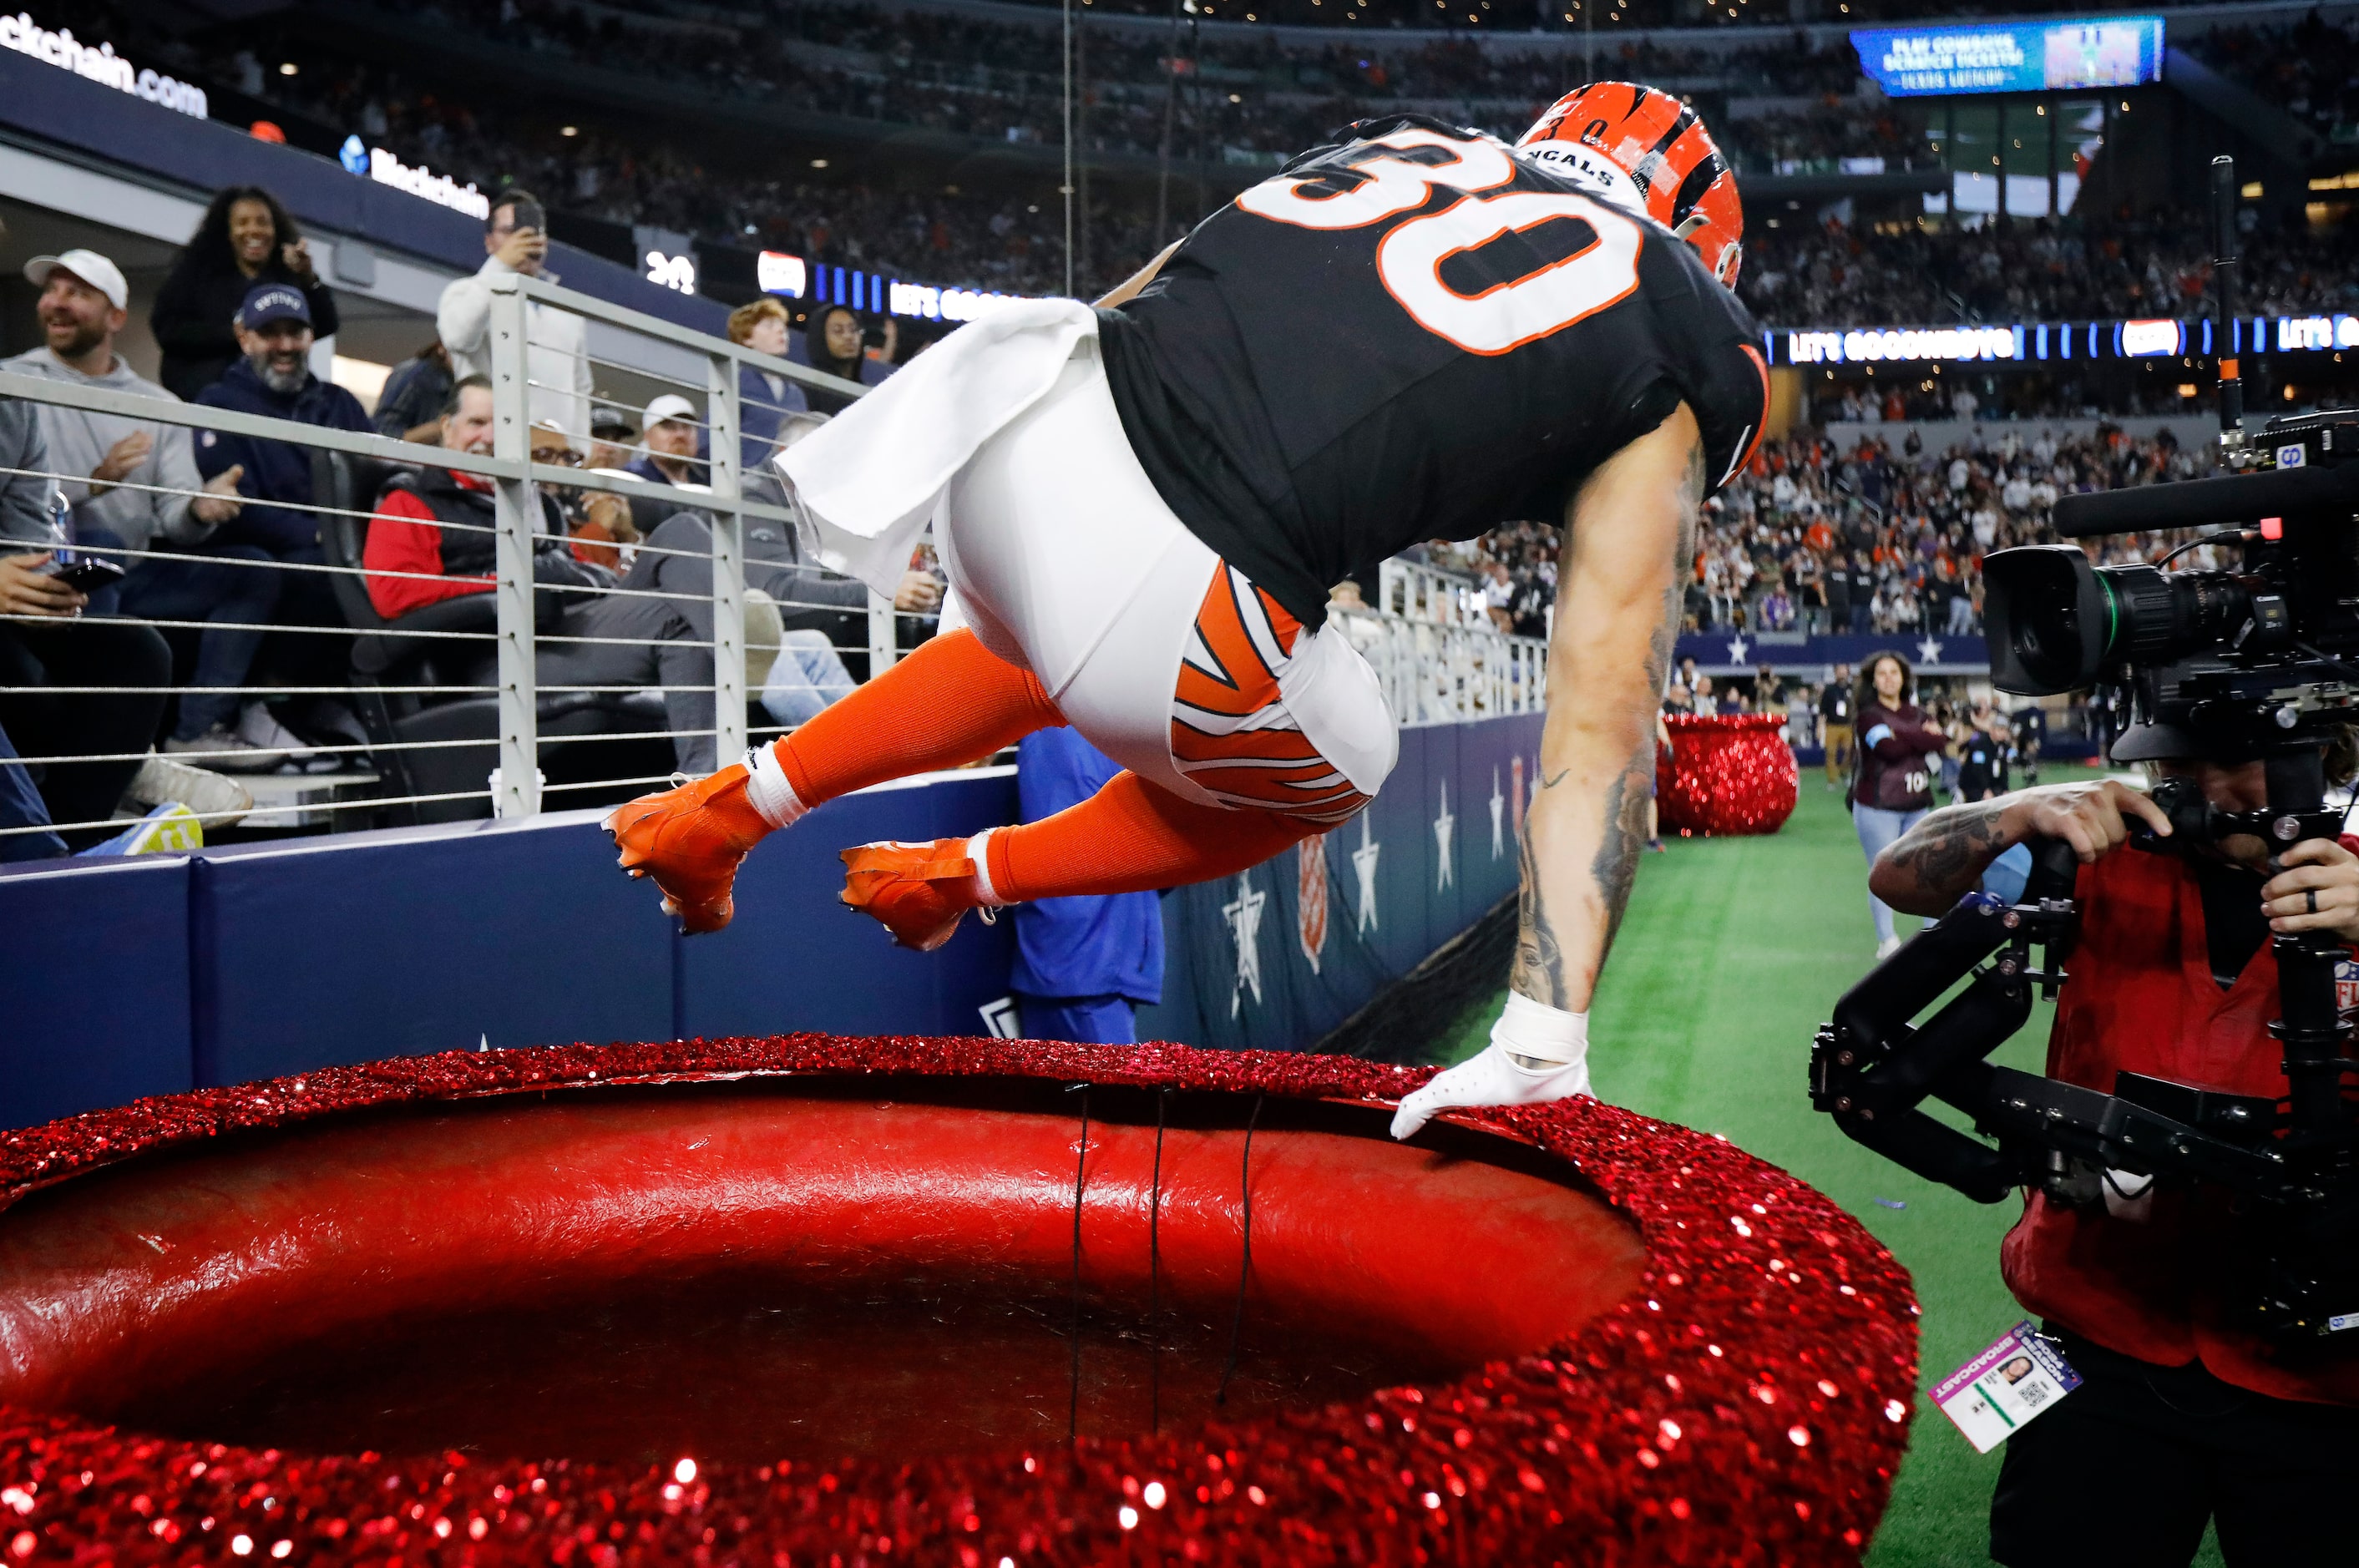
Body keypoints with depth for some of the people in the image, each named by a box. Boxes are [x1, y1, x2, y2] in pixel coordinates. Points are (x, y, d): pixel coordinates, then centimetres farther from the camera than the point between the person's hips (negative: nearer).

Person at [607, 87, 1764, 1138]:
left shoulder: (1404, 141, 26)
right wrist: (1542, 1050, 5)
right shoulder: (1672, 359, 12)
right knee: (1327, 782, 30)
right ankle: (963, 879, 34)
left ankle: (731, 804, 41)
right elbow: (1602, 727, 6)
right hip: (1162, 605, -6)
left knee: (1035, 654, 41)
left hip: (1007, 435, 6)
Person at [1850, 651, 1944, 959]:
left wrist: (1902, 733, -16)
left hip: (1916, 806, 5)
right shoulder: (1869, 714, -6)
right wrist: (1921, 737, -10)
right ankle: (1886, 941, 6)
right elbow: (1889, 748, -23)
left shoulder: (1915, 714, 12)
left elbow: (1940, 742, -7)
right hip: (1877, 806, -5)